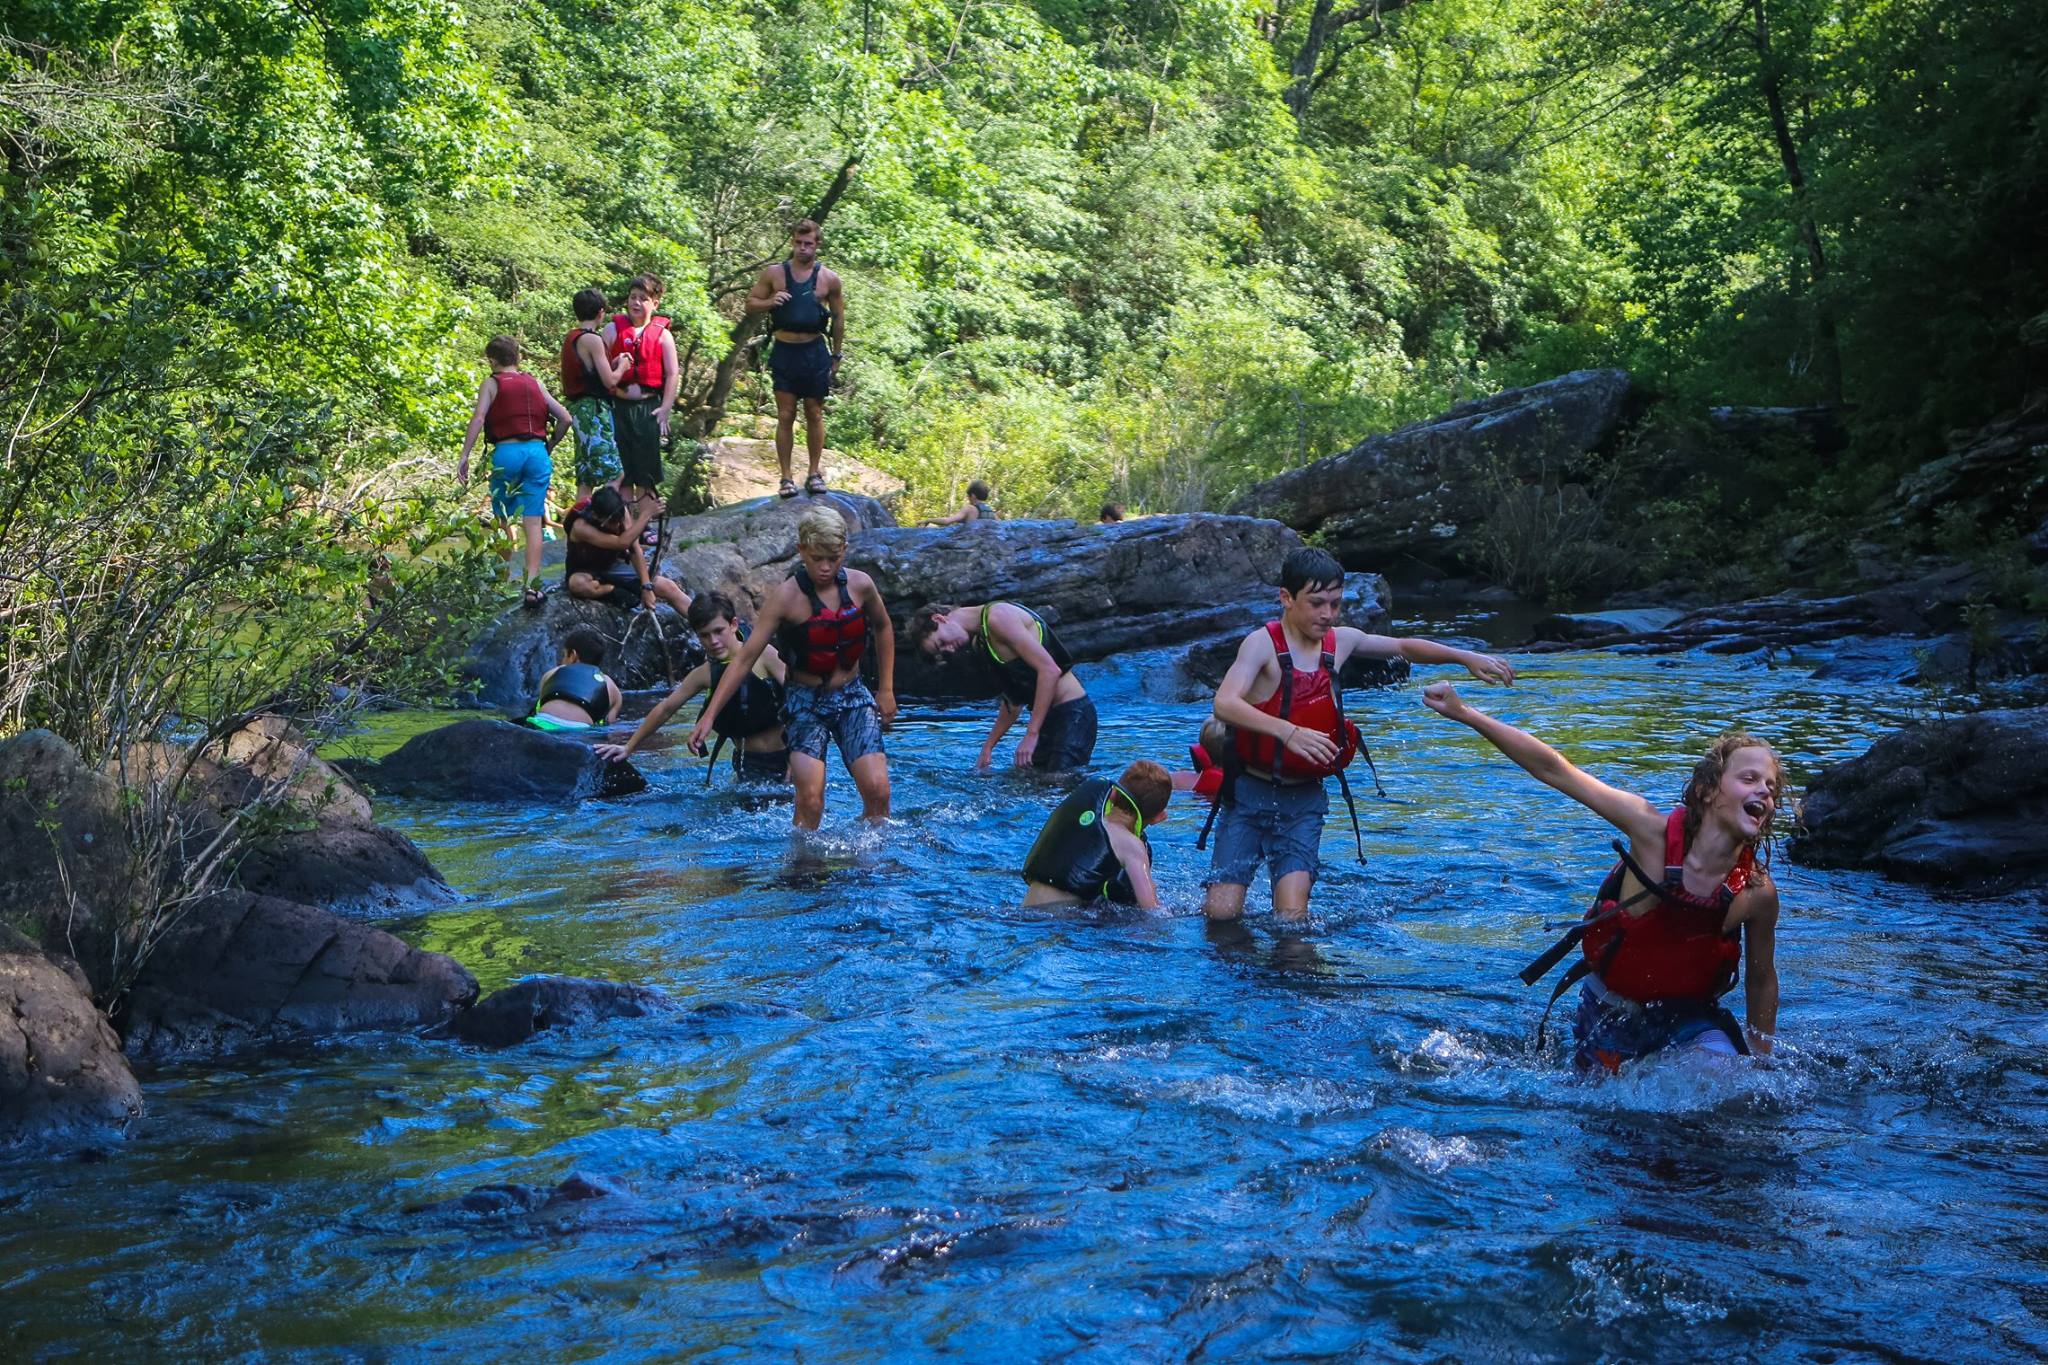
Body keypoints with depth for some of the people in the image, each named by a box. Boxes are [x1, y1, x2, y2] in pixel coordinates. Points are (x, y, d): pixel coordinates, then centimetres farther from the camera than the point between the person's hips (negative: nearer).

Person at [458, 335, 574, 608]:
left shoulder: (491, 383, 4)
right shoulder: (534, 383, 14)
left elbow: (478, 419, -10)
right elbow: (565, 418, 11)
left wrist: (464, 457, -11)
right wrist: (549, 447, 22)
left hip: (506, 453, -2)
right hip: (537, 452, 2)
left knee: (503, 518, 17)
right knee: (532, 522, -1)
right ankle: (531, 584, -12)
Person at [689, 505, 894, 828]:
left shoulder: (860, 585, -5)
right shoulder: (787, 596, -15)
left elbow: (883, 628, 17)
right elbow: (745, 658, -14)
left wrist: (886, 689, 15)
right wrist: (709, 715, -19)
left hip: (853, 696, 3)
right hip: (806, 702, -3)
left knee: (877, 789, -12)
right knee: (810, 798, -18)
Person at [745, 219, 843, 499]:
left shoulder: (829, 279, 3)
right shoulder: (774, 273, 3)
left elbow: (838, 318, 10)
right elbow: (750, 303, 9)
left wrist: (836, 356, 9)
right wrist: (770, 302, -12)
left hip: (815, 351, 0)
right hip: (784, 351, 0)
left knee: (814, 415, 6)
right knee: (785, 416, 0)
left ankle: (815, 473, 15)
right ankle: (786, 477, 4)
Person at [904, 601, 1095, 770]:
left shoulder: (998, 617, -15)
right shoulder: (978, 645, 14)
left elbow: (1050, 670, -22)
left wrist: (1031, 734, -21)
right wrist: (988, 746, 21)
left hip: (1072, 714, -9)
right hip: (1048, 718, 9)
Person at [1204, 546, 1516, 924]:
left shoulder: (1340, 641, 5)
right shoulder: (1263, 644, -14)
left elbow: (1403, 648, 23)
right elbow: (1224, 705, -31)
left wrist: (1467, 658, 11)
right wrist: (1288, 731, -45)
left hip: (1303, 799, 4)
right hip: (1250, 793, -4)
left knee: (1292, 919, -11)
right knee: (1222, 915, -8)